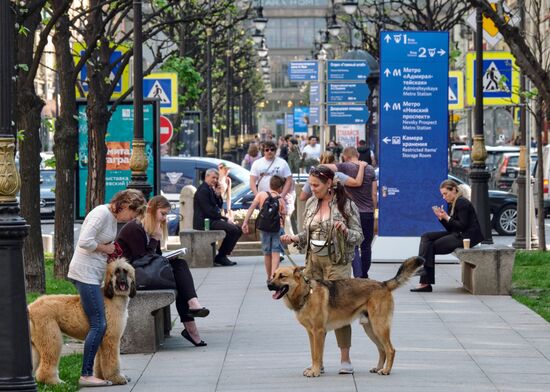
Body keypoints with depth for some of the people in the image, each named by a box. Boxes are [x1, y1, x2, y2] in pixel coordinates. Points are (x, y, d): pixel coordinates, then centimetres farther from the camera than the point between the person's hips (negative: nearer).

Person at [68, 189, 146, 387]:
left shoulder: (113, 217, 15)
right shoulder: (102, 213, -15)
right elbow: (84, 242, -25)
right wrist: (105, 248, -11)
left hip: (95, 274, 10)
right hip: (85, 273, -10)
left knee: (99, 324, 9)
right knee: (99, 324, -11)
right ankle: (86, 375, -9)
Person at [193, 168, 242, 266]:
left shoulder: (210, 189, 19)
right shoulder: (203, 190, -13)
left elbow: (219, 206, 17)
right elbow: (208, 211, -19)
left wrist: (218, 195, 0)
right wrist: (224, 219, -13)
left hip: (211, 220, 11)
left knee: (238, 229, 8)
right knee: (232, 229, -23)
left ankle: (222, 255, 5)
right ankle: (221, 257, -14)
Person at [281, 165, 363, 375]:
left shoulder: (345, 205, -6)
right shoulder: (311, 204, 11)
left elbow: (359, 236, -4)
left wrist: (345, 231, -24)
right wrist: (295, 238, 1)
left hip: (336, 262, -5)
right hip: (313, 261, 5)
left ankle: (345, 359, 2)